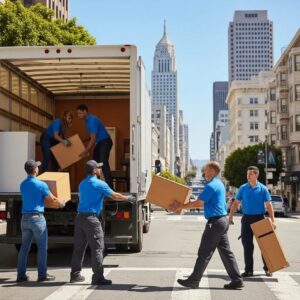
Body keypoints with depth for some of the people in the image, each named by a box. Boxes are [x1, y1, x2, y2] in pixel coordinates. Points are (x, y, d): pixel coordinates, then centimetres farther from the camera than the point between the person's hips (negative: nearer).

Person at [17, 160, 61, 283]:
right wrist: (59, 203, 20)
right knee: (42, 247, 3)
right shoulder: (41, 185, -12)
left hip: (25, 218, 6)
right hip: (37, 218, -6)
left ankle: (21, 275, 12)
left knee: (24, 247, 10)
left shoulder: (23, 185, 9)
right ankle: (42, 275, 6)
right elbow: (52, 199, -2)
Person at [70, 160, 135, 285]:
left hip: (79, 217, 8)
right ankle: (98, 277, -4)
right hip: (91, 218, -8)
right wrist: (128, 198, 10)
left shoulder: (82, 184, 16)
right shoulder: (99, 184, -8)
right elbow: (115, 196, -5)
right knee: (97, 248, -4)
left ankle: (75, 274, 19)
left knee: (79, 247, 13)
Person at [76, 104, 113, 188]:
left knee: (103, 163, -18)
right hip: (99, 142, 10)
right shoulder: (87, 120, 7)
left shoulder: (92, 120, -23)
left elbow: (93, 139, -25)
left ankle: (109, 187, -21)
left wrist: (85, 152, -21)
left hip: (105, 142, -10)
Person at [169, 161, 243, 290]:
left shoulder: (211, 185, -15)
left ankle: (194, 280, 6)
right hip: (222, 221, 10)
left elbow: (199, 203, -16)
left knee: (204, 253, -2)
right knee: (226, 252, 10)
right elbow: (204, 202, 24)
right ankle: (236, 280, 10)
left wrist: (180, 206, -9)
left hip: (215, 222, -10)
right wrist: (184, 205, 23)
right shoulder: (219, 184, 16)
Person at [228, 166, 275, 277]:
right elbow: (236, 203, 9)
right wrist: (230, 216, 2)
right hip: (247, 218, 2)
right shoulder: (243, 188, 4)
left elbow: (268, 205, -5)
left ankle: (267, 268, 17)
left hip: (260, 218, -2)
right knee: (247, 244, 3)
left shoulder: (263, 188, -2)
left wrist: (272, 220, -13)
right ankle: (249, 269, 10)